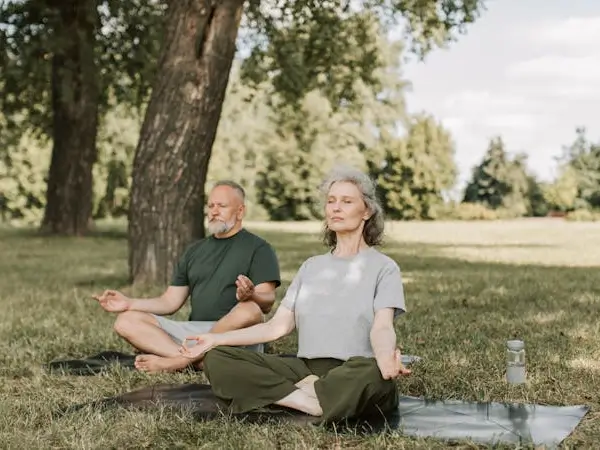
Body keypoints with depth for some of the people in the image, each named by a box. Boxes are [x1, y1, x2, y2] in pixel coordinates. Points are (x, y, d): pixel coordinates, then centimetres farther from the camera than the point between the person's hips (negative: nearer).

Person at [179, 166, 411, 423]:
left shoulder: (383, 267, 4)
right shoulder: (311, 267, 20)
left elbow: (382, 327, -13)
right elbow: (278, 326, 14)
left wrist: (386, 357, -37)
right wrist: (216, 339, 4)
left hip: (353, 375, -5)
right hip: (305, 368, 5)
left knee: (374, 374, -42)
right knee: (217, 358, -16)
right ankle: (319, 404, -26)